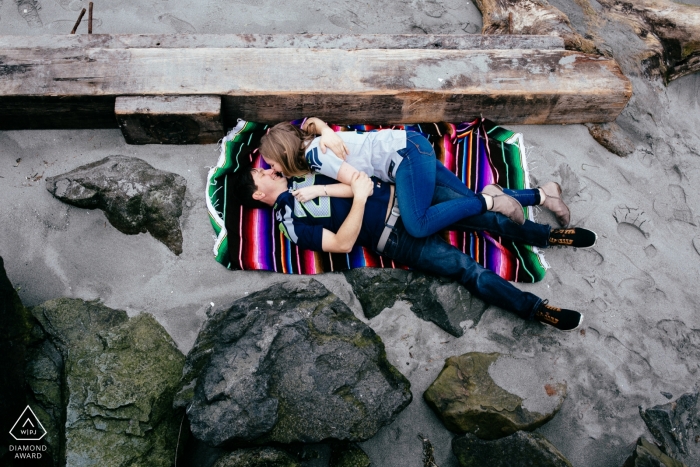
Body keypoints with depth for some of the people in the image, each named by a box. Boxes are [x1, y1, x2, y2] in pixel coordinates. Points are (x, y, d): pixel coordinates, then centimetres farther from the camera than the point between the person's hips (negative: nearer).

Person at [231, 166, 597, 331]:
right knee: (466, 268, -16)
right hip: (397, 237, -6)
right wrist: (360, 198, -22)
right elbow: (343, 243, -17)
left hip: (402, 195, 6)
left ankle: (547, 235, 12)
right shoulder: (291, 221, -6)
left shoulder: (302, 170, 15)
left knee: (480, 212, -7)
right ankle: (535, 309, -4)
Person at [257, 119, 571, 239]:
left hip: (406, 151, -10)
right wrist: (326, 131, 9)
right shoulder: (312, 141, 11)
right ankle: (542, 194, 11)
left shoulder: (316, 154, -15)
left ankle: (488, 199, -14)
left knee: (418, 226, -28)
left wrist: (319, 190, -12)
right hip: (411, 149, 10)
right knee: (467, 199, 6)